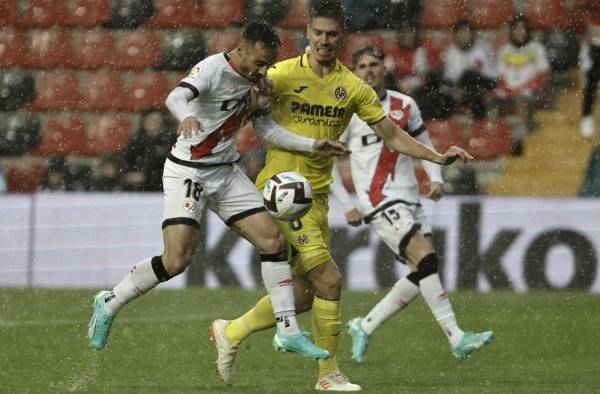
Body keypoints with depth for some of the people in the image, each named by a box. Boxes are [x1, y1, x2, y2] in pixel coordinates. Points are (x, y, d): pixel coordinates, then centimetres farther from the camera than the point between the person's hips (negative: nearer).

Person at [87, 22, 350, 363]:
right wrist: (187, 116, -62)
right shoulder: (214, 69, -19)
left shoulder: (256, 79, 4)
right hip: (187, 171, -7)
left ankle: (288, 331, 6)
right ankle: (109, 303, 4)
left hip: (226, 173, 7)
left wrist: (312, 145, 7)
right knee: (177, 260, -18)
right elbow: (176, 97, -39)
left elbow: (267, 131, 15)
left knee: (274, 241, -3)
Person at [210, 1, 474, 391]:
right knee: (329, 279, -14)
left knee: (302, 295, 8)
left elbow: (393, 135, 8)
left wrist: (438, 156, -2)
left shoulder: (353, 88, 4)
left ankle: (232, 332, 27)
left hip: (317, 194, 6)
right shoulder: (283, 75, -6)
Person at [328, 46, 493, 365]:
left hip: (409, 200, 7)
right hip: (379, 203, -7)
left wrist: (435, 178, 6)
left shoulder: (405, 106, 11)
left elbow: (424, 144, 24)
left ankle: (365, 327, 14)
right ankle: (456, 339, -22)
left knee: (422, 272, -1)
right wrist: (347, 206, -4)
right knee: (426, 258, -20)